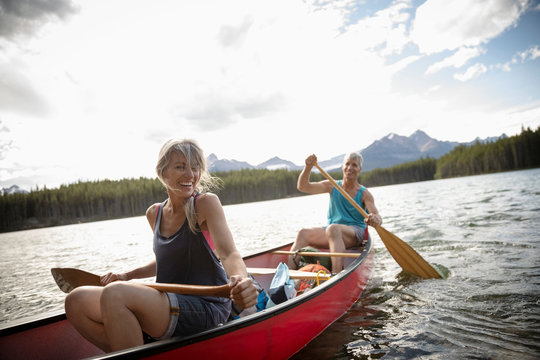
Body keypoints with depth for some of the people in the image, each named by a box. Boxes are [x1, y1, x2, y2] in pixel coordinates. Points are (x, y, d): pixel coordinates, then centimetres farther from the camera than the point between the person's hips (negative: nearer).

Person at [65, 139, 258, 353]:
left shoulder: (206, 203, -9)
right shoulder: (154, 214, 10)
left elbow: (228, 253, -20)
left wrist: (241, 279, -42)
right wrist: (126, 276, 11)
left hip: (205, 310, -7)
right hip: (166, 307, 7)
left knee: (115, 293, -27)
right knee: (76, 301, -6)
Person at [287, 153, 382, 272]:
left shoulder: (364, 194, 0)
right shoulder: (332, 186, 8)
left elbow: (377, 216, -13)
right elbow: (303, 187, 2)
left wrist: (375, 220, -38)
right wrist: (308, 167, -15)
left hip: (355, 232, -4)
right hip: (331, 232, 4)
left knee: (333, 228, -37)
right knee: (303, 233, -22)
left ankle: (336, 275, -50)